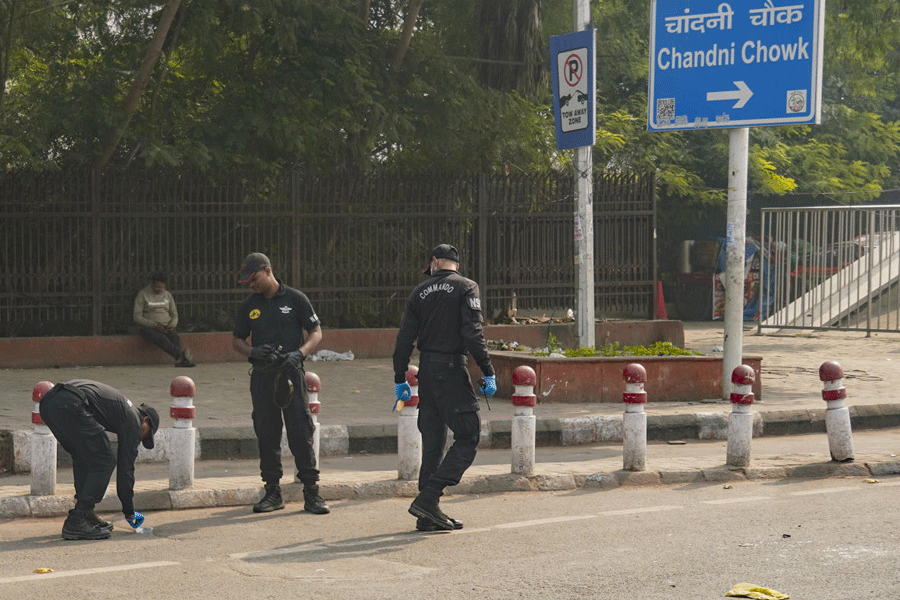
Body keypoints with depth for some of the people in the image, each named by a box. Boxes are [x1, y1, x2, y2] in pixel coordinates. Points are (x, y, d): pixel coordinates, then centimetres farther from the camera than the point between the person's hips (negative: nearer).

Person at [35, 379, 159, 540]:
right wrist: (129, 512, 21)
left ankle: (86, 515, 25)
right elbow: (125, 468, 14)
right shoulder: (133, 420, 15)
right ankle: (76, 523, 0)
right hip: (71, 406, -9)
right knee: (104, 463, 4)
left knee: (83, 457, 25)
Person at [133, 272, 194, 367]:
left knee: (175, 338, -32)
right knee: (161, 338, -38)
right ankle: (181, 354, -61)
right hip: (148, 327, -4)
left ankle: (180, 360, -55)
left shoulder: (167, 295, 17)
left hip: (165, 327, 4)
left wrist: (172, 324, -5)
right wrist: (154, 325, -16)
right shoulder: (143, 294, 3)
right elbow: (137, 317, -4)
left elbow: (174, 315, 20)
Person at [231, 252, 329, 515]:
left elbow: (316, 333, 3)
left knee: (301, 432, -6)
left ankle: (311, 493, -3)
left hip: (291, 373, -3)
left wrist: (299, 353, -15)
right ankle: (272, 491, 13)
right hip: (262, 375, 3)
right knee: (266, 434, 5)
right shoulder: (249, 305, 11)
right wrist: (253, 351, -6)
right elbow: (237, 340, 16)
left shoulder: (295, 299, 2)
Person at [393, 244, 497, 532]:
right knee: (468, 437, -2)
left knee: (433, 441, 11)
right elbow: (473, 333, -13)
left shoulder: (420, 292, 11)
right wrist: (488, 373, -13)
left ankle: (428, 515, 10)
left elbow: (404, 338, 9)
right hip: (451, 369, -6)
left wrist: (400, 379, 17)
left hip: (426, 370, 6)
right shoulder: (466, 287, -3)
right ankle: (427, 498, -13)